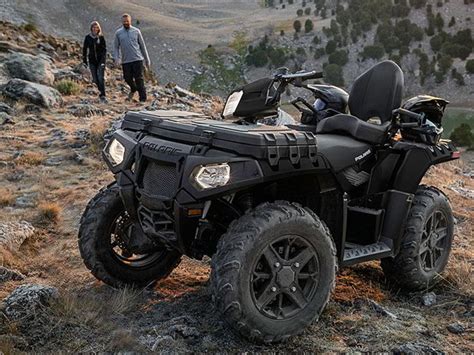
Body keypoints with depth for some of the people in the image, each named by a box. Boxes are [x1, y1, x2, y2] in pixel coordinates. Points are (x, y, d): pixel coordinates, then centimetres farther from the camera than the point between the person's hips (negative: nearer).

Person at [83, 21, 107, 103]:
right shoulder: (88, 37, 3)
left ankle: (102, 96, -9)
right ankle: (102, 91, 28)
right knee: (95, 79, 4)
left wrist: (103, 60, -14)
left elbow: (104, 49, -3)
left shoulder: (101, 37, -1)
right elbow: (85, 49, 9)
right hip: (92, 61, 2)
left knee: (101, 78, -12)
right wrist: (85, 60, 7)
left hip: (100, 60, -2)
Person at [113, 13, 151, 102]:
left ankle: (143, 99, -2)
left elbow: (142, 46, 8)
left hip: (137, 59, -2)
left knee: (139, 79, -6)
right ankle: (133, 89, 37)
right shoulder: (118, 33, 7)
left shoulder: (136, 31, 5)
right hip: (125, 61, 2)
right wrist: (116, 58, -8)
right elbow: (116, 47, 9)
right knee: (127, 78, 4)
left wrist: (147, 60, 7)